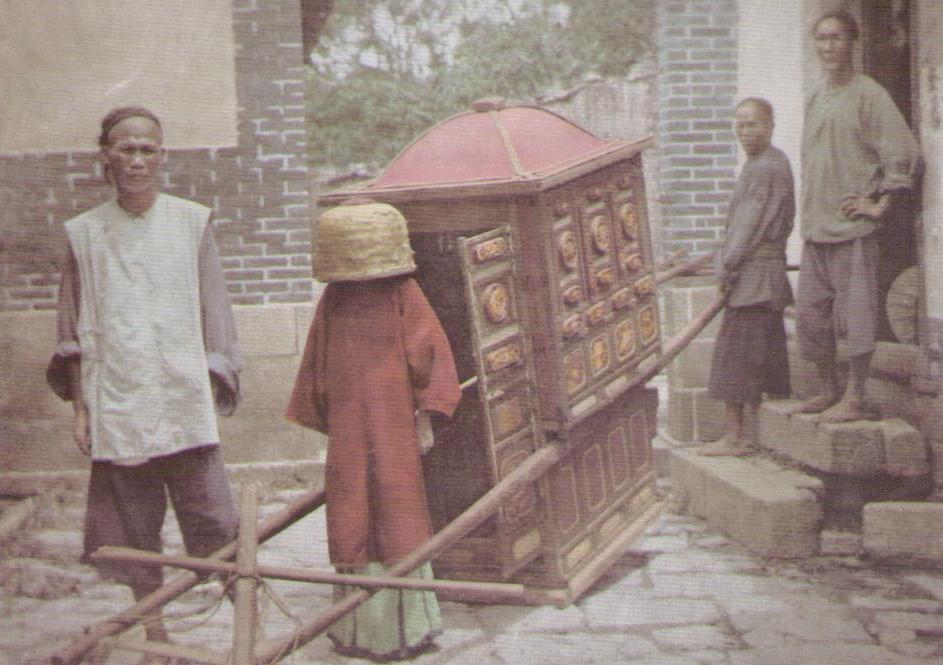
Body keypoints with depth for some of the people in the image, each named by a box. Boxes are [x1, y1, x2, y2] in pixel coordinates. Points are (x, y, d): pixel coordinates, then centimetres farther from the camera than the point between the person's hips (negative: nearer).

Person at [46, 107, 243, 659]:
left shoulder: (192, 223, 3)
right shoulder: (84, 233, 6)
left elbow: (215, 314, 5)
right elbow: (74, 334, 10)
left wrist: (211, 394, 0)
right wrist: (80, 407, 5)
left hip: (185, 406, -1)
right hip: (117, 410, 1)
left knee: (217, 526, -3)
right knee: (132, 533, 7)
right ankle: (155, 635, 21)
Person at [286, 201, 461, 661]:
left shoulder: (402, 294, 1)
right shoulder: (333, 299, 7)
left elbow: (431, 355, 0)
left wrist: (425, 415, -3)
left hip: (392, 425, -2)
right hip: (348, 427, 2)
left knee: (397, 516, 1)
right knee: (352, 522, 4)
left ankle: (405, 623, 10)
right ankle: (360, 627, 11)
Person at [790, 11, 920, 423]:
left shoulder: (868, 94, -6)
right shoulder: (814, 99, 16)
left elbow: (903, 154, -9)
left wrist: (881, 207, -10)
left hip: (853, 227, -7)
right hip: (814, 227, 7)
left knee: (855, 312, -4)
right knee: (810, 313, 10)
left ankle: (854, 399, 2)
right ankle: (829, 391, 22)